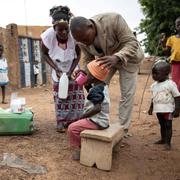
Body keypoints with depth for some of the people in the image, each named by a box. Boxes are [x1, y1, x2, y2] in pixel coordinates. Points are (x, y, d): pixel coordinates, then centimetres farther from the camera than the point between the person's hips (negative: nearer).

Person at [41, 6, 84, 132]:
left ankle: (74, 119, 14)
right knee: (59, 93, 3)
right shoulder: (48, 36, -31)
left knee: (76, 92, 0)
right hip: (57, 68, 0)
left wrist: (70, 72, -22)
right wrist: (56, 69, -22)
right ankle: (61, 121, 13)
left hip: (73, 67, 0)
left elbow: (78, 55, -15)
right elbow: (45, 54, -12)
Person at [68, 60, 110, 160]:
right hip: (103, 120, 10)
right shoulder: (103, 86, 6)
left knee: (72, 128, -8)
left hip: (97, 122, -10)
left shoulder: (96, 90, -23)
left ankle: (77, 149, 6)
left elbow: (97, 108, -33)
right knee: (79, 125, 26)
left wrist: (83, 116, -22)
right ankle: (81, 146, 31)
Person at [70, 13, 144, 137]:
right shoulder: (83, 39, -21)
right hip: (105, 60, 4)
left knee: (127, 94, -6)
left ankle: (123, 130, 6)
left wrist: (116, 58, -51)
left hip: (127, 57, -3)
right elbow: (88, 60, -7)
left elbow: (132, 42, -33)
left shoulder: (113, 20, -36)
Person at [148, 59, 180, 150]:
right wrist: (151, 108, 20)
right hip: (158, 110, 6)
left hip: (168, 110, -6)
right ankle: (163, 139, 31)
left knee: (168, 125, 0)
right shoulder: (154, 85, 5)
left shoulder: (170, 84, -13)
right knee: (162, 125, 18)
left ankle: (167, 142, 7)